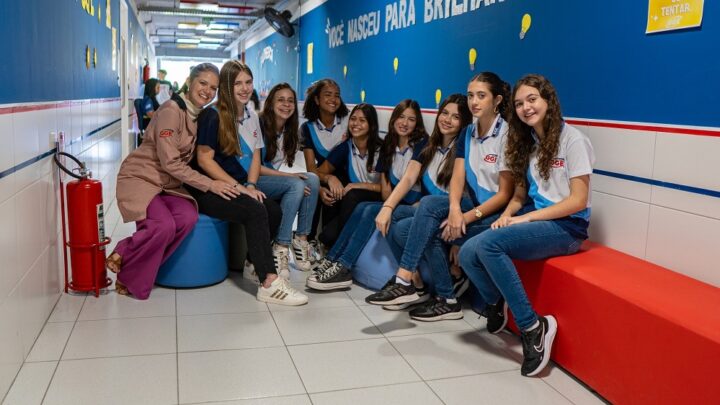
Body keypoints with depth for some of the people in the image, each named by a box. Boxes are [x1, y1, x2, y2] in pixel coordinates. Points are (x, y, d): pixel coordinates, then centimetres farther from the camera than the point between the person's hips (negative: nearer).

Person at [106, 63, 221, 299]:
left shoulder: (203, 116, 6)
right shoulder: (172, 110, -17)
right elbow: (170, 162, -21)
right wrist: (209, 184, -21)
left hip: (169, 184, 7)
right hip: (140, 178, -7)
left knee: (188, 217, -23)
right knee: (164, 225, -31)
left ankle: (124, 254, -6)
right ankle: (126, 274, -4)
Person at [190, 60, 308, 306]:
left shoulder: (251, 117, 11)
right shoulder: (213, 115, -11)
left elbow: (255, 155, 14)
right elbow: (204, 159, -14)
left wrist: (251, 185, -5)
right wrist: (238, 186, -18)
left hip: (238, 187, 7)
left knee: (275, 211, -18)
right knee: (256, 211, -30)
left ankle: (257, 263, 5)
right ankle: (269, 283, -29)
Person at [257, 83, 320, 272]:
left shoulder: (289, 132, 11)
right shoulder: (260, 125, -11)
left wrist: (292, 177, -10)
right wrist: (289, 176, -24)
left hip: (275, 180, 7)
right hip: (252, 182, -6)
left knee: (312, 179, -20)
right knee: (296, 185, -31)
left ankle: (301, 239, -18)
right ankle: (281, 247, -28)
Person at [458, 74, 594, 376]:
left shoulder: (572, 139, -7)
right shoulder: (527, 143, 15)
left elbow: (578, 201, -12)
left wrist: (527, 217, -16)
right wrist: (507, 214, -7)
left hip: (566, 227, -6)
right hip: (533, 221, 6)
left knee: (488, 243, -31)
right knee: (468, 254, -20)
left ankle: (533, 327, -20)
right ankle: (498, 304, 10)